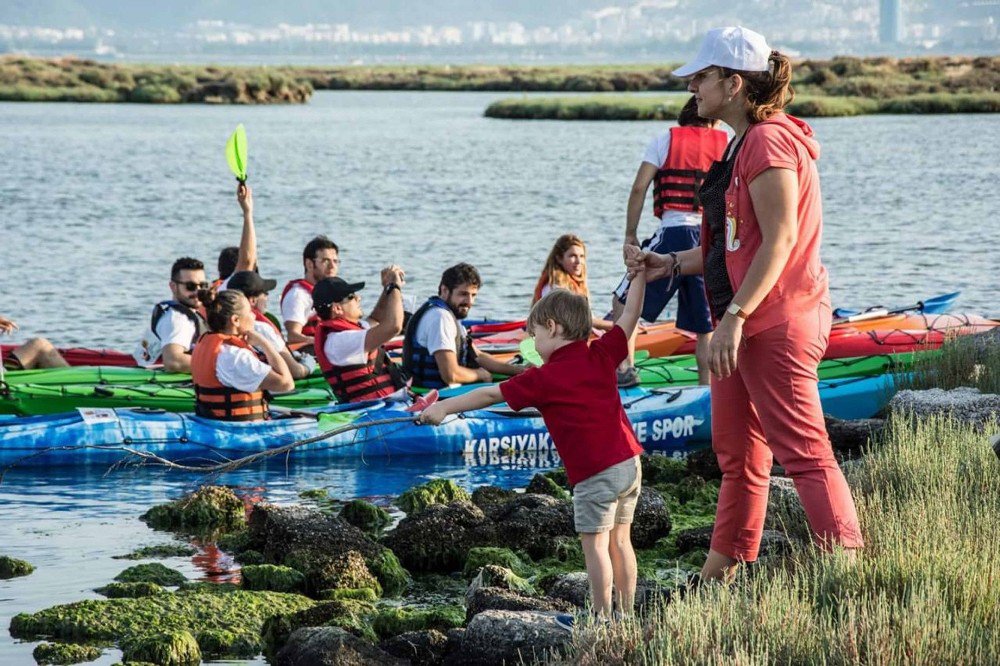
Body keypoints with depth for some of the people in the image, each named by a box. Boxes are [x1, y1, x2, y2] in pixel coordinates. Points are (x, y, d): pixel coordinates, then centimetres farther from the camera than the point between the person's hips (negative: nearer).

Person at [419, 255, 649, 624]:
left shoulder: (544, 378, -8)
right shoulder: (601, 355, 5)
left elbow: (491, 395, -3)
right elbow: (629, 318, 13)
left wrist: (443, 407, 4)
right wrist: (639, 275, 19)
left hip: (595, 474, -7)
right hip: (630, 461, 7)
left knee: (595, 544, 0)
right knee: (620, 540, 14)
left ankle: (602, 618, 1)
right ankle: (626, 613, 18)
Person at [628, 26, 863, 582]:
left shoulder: (769, 140, -16)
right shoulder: (746, 144, 17)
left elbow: (779, 239, -22)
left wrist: (734, 316, -25)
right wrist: (673, 264, 17)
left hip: (777, 323, -11)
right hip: (750, 326, 11)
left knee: (803, 452, -12)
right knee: (736, 453, 17)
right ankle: (722, 570, 26)